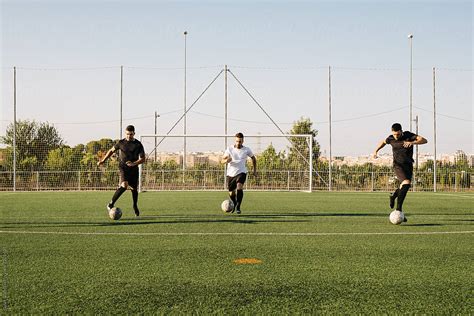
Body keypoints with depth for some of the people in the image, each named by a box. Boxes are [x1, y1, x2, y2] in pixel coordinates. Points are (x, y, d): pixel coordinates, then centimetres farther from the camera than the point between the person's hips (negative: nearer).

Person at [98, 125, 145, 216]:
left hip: (134, 169, 2)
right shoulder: (121, 143, 1)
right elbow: (111, 150, 17)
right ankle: (111, 204, -15)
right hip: (123, 167, -2)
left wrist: (134, 163, -23)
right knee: (124, 185, -24)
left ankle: (135, 206, 34)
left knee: (134, 189, 8)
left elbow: (142, 159, -5)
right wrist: (103, 160, 17)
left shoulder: (138, 144, -1)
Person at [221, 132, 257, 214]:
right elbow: (222, 160, -3)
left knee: (239, 187, -29)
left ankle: (238, 207, -22)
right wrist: (226, 160, -26)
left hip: (241, 172, -2)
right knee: (231, 193, 9)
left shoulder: (247, 150, -3)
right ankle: (234, 205, 42)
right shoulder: (230, 149, -4)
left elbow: (253, 158, 15)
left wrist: (254, 170, 11)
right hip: (230, 174, 2)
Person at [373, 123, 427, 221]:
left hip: (408, 165, 3)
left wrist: (412, 142, -34)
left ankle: (393, 196, 48)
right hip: (398, 165, -3)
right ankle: (399, 209, -24)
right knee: (406, 183, -25)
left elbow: (424, 140, -19)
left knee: (405, 187, 13)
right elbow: (384, 142, 20)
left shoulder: (408, 135, -9)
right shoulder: (391, 138, -4)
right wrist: (376, 151, 8)